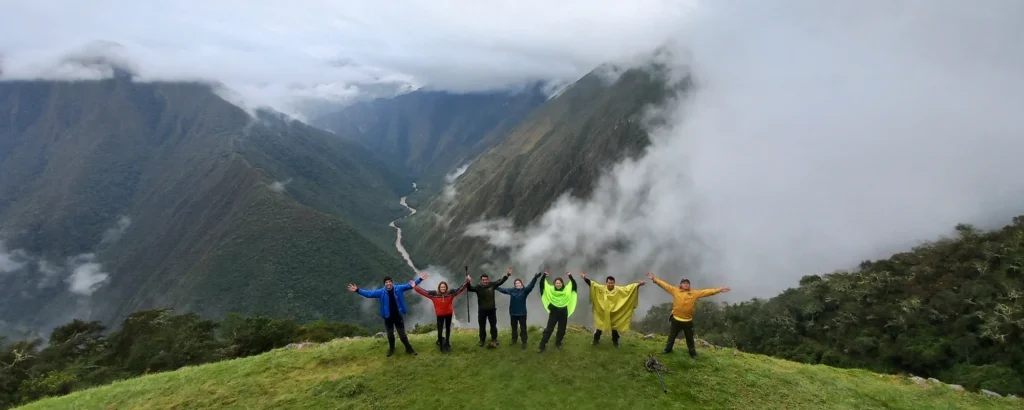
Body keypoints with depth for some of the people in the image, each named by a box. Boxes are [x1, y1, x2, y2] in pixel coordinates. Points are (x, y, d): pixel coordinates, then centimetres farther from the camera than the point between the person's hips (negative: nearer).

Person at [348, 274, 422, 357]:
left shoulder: (398, 288, -10)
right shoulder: (381, 292, -10)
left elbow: (409, 285, -7)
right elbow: (369, 293, -10)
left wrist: (420, 279, -12)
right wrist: (357, 290, -19)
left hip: (398, 316, -1)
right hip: (388, 318, 1)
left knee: (402, 335, 5)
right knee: (390, 335, 17)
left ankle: (409, 349, 25)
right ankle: (391, 349, 43)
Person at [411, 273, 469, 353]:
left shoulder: (451, 293, -14)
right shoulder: (434, 294, -14)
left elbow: (460, 289, -13)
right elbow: (423, 292, -13)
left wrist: (467, 282, -22)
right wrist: (415, 286, -19)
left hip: (448, 314, 2)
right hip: (440, 315, -1)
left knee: (448, 329, 19)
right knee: (440, 330, -3)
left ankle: (447, 344, 39)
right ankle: (441, 344, 22)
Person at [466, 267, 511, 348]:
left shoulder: (492, 285, -7)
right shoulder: (478, 287, -14)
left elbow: (501, 281, 2)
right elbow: (469, 288, -24)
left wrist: (507, 274, -3)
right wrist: (468, 282, -46)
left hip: (492, 310, 2)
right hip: (482, 310, -2)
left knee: (493, 325, 14)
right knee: (482, 326, 11)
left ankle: (494, 340, 29)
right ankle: (482, 341, 27)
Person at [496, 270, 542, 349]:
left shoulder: (524, 290, -10)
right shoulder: (511, 290, -1)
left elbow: (530, 285, -25)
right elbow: (503, 289, 11)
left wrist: (535, 278, -40)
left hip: (522, 313, -3)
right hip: (513, 312, 3)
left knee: (523, 328, 3)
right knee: (514, 327, 18)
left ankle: (524, 342, 12)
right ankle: (514, 339, 35)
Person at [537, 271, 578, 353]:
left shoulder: (567, 290, 0)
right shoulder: (550, 289, -1)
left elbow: (574, 285, -8)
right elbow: (542, 284, -6)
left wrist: (570, 276, -18)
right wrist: (544, 276, -17)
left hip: (563, 313, 1)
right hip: (553, 313, -1)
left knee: (561, 330, 13)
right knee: (549, 329, 0)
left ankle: (558, 343, 36)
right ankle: (542, 346, 4)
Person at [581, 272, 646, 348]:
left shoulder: (618, 289, -9)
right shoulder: (601, 288, -11)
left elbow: (628, 288, -13)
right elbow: (592, 283, -16)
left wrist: (638, 284, -22)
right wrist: (585, 278, -28)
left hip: (614, 313, 0)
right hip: (602, 312, 0)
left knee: (614, 327, 13)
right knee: (599, 325, 11)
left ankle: (615, 341, 33)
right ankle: (596, 339, 31)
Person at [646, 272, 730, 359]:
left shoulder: (695, 293, -4)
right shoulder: (675, 290, -6)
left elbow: (706, 292, -4)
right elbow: (664, 285, -7)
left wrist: (719, 290, -9)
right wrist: (654, 279, -12)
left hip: (688, 321, 0)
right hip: (676, 320, 0)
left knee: (690, 338, 18)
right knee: (672, 336, 20)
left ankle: (692, 353, 37)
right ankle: (668, 349, 41)